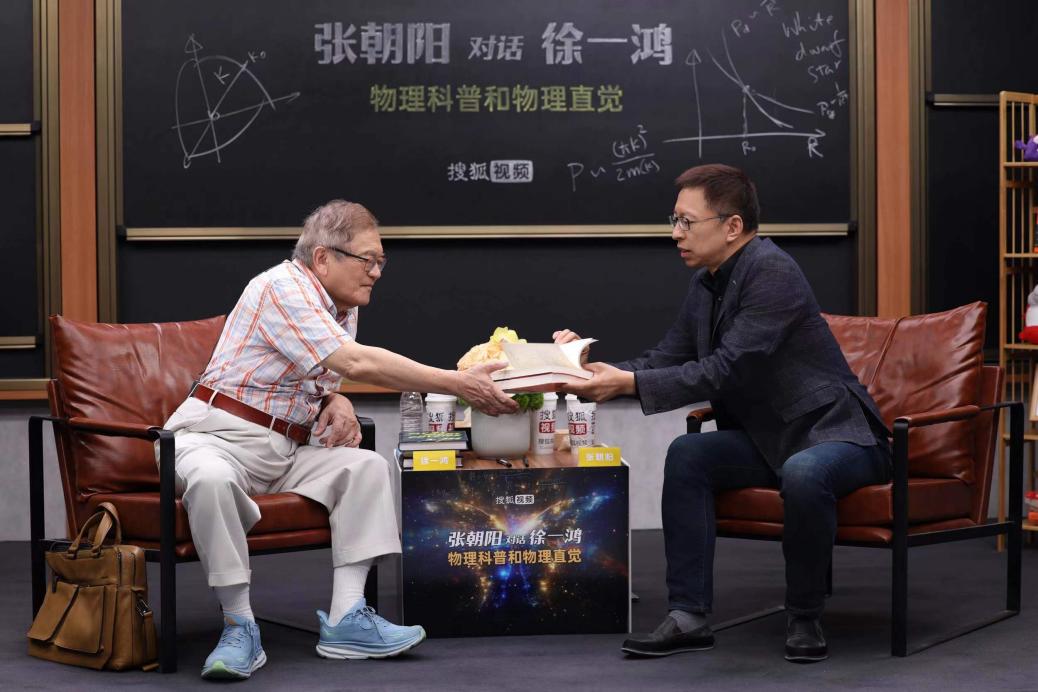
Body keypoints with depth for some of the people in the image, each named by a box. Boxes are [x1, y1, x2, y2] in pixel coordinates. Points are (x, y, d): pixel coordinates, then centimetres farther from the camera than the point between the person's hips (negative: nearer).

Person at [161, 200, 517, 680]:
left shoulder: (343, 307, 13)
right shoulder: (282, 287, -17)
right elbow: (357, 363, -27)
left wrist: (336, 400, -5)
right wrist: (460, 385, -28)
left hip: (284, 451, 9)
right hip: (218, 434, -8)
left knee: (366, 466, -12)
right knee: (211, 478, -40)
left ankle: (345, 619, -17)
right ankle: (239, 626, -27)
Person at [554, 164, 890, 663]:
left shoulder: (772, 272, -22)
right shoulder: (706, 285, 5)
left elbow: (725, 371, -28)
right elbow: (661, 362, 7)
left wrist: (628, 384, -31)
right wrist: (593, 369, -9)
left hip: (838, 433, -8)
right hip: (772, 438, 8)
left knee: (803, 473, -37)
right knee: (687, 454, -13)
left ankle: (804, 617, -14)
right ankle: (688, 615, -10)